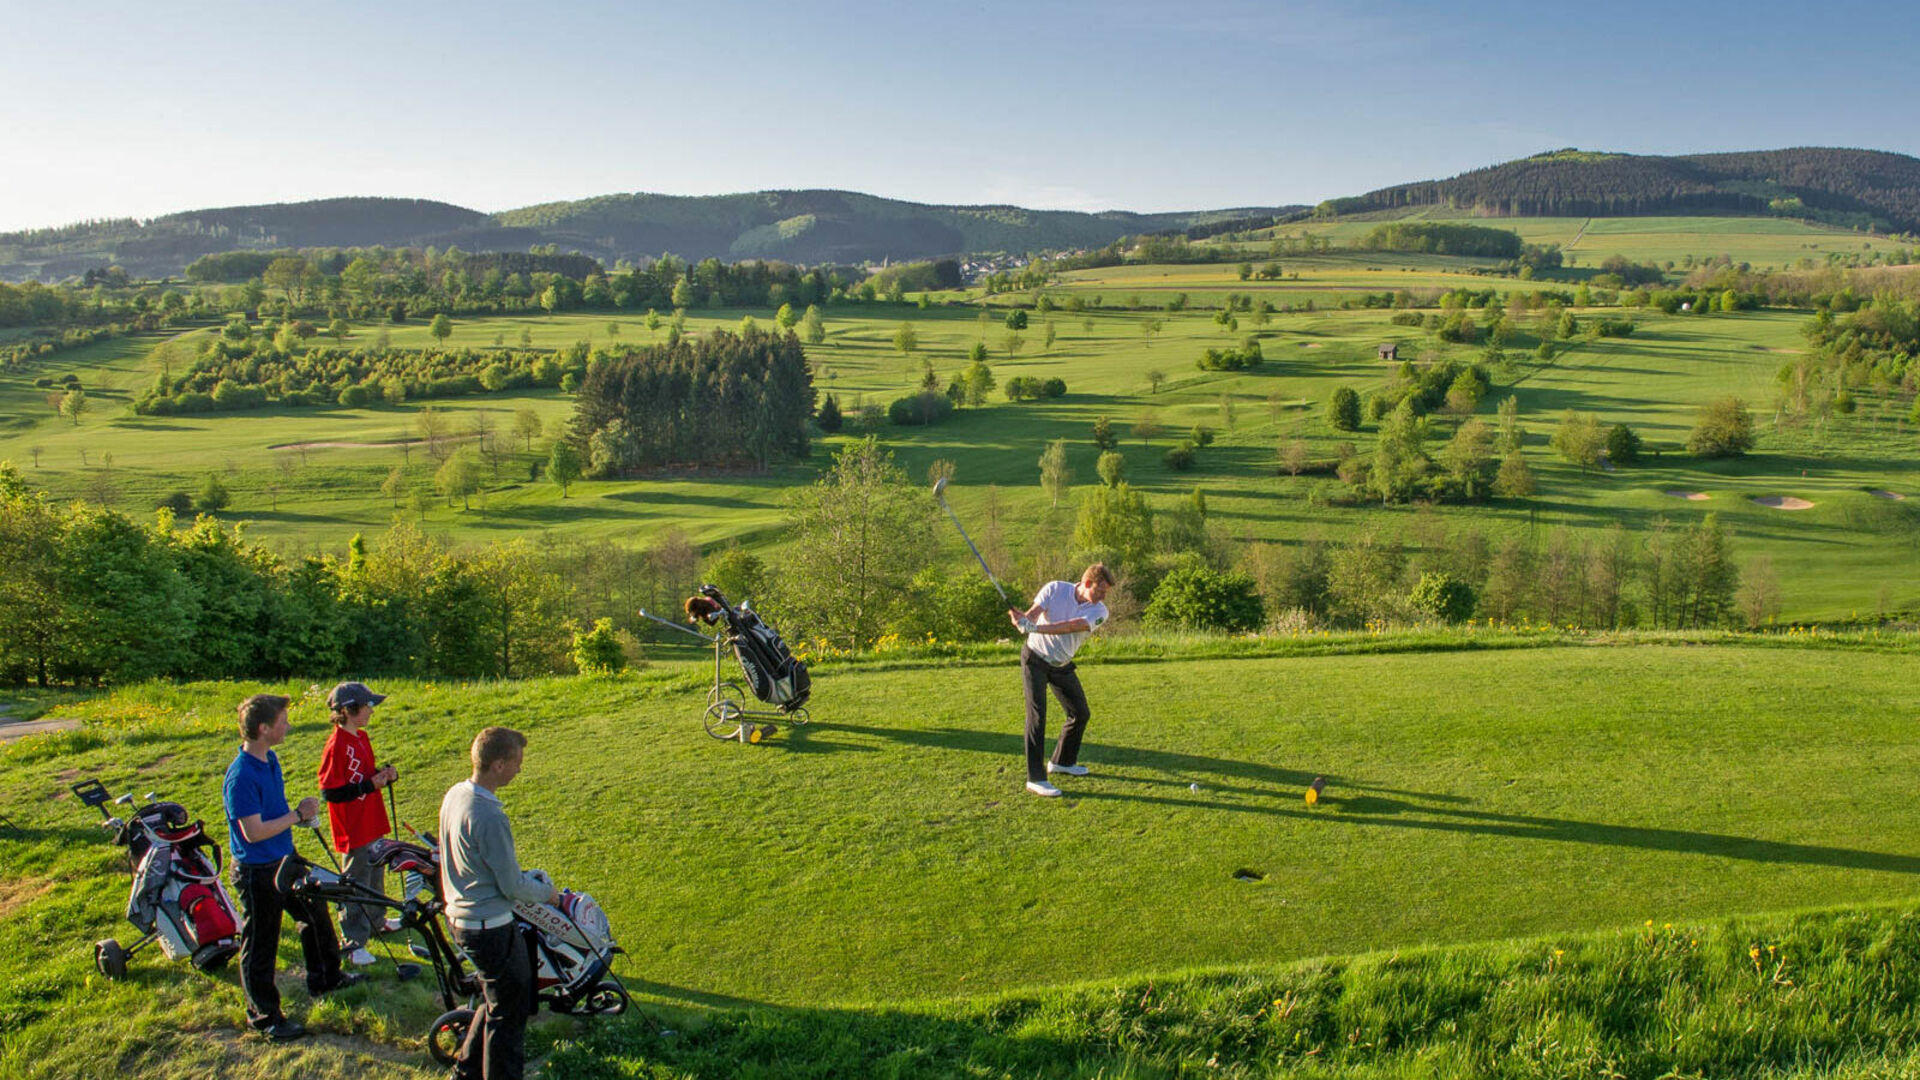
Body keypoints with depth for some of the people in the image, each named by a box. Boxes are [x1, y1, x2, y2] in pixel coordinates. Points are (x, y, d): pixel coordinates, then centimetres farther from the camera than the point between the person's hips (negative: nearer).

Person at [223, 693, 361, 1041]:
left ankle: (325, 977, 44)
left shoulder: (270, 759, 3)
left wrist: (302, 813, 4)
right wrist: (297, 815, -21)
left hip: (285, 859, 10)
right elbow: (253, 831, -28)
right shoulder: (241, 776, -27)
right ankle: (264, 1015, 22)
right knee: (261, 944, 6)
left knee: (316, 912, 24)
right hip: (257, 871, -10)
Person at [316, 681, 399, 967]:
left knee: (376, 876, 23)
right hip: (353, 831, -9)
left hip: (372, 824, 9)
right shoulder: (337, 746, -22)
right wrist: (370, 785, -24)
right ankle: (352, 943, 10)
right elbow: (331, 792, -23)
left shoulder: (362, 737, 6)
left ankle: (376, 921, 41)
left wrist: (386, 775, -1)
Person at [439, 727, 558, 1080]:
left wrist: (521, 875, 16)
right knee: (509, 1011, 7)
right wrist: (547, 893, -2)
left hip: (460, 915, 10)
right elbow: (512, 886, -21)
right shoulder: (489, 817, -29)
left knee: (496, 1000, 26)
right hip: (490, 927, -9)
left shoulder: (455, 794, 0)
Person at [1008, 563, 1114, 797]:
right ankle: (1035, 778, -15)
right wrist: (1022, 618, -50)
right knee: (1037, 714, -14)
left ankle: (1062, 761, 32)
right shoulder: (1055, 589, -14)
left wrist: (1035, 628, -44)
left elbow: (1071, 626, -30)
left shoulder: (1099, 611, -13)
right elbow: (1033, 613, -24)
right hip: (1035, 658, -4)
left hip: (1062, 665, 4)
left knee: (1080, 713, 9)